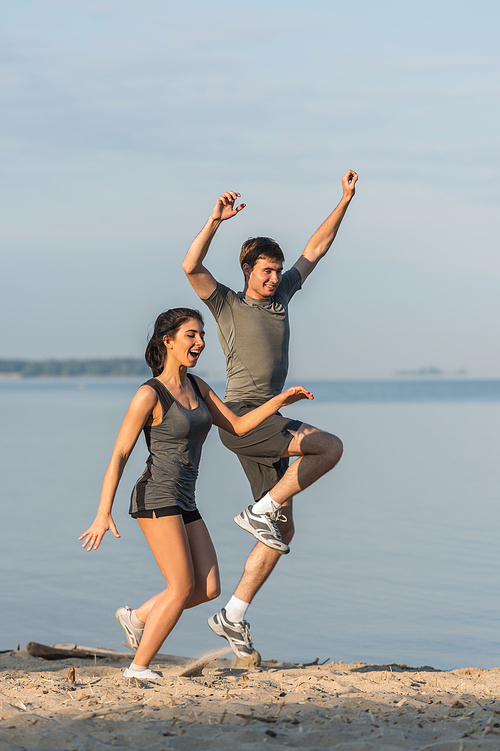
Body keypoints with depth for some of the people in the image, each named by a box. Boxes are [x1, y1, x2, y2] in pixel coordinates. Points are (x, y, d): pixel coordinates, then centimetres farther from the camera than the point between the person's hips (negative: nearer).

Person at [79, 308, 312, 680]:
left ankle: (137, 618, 21)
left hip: (185, 503, 8)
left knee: (209, 588, 3)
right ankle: (138, 668, 4)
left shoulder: (197, 386, 11)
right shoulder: (149, 395, -12)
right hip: (156, 498, -8)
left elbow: (237, 426, 16)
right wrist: (104, 514, -19)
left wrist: (279, 401, 4)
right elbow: (119, 455, -13)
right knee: (183, 587, -7)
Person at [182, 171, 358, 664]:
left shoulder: (281, 296, 17)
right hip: (240, 418, -7)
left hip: (267, 421, 7)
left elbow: (314, 250, 21)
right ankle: (261, 511, -10)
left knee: (283, 532, 4)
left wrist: (344, 202, 17)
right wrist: (215, 221, -25)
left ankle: (232, 618, 8)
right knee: (329, 447, -23)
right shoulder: (226, 304, 0)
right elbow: (191, 267, -16)